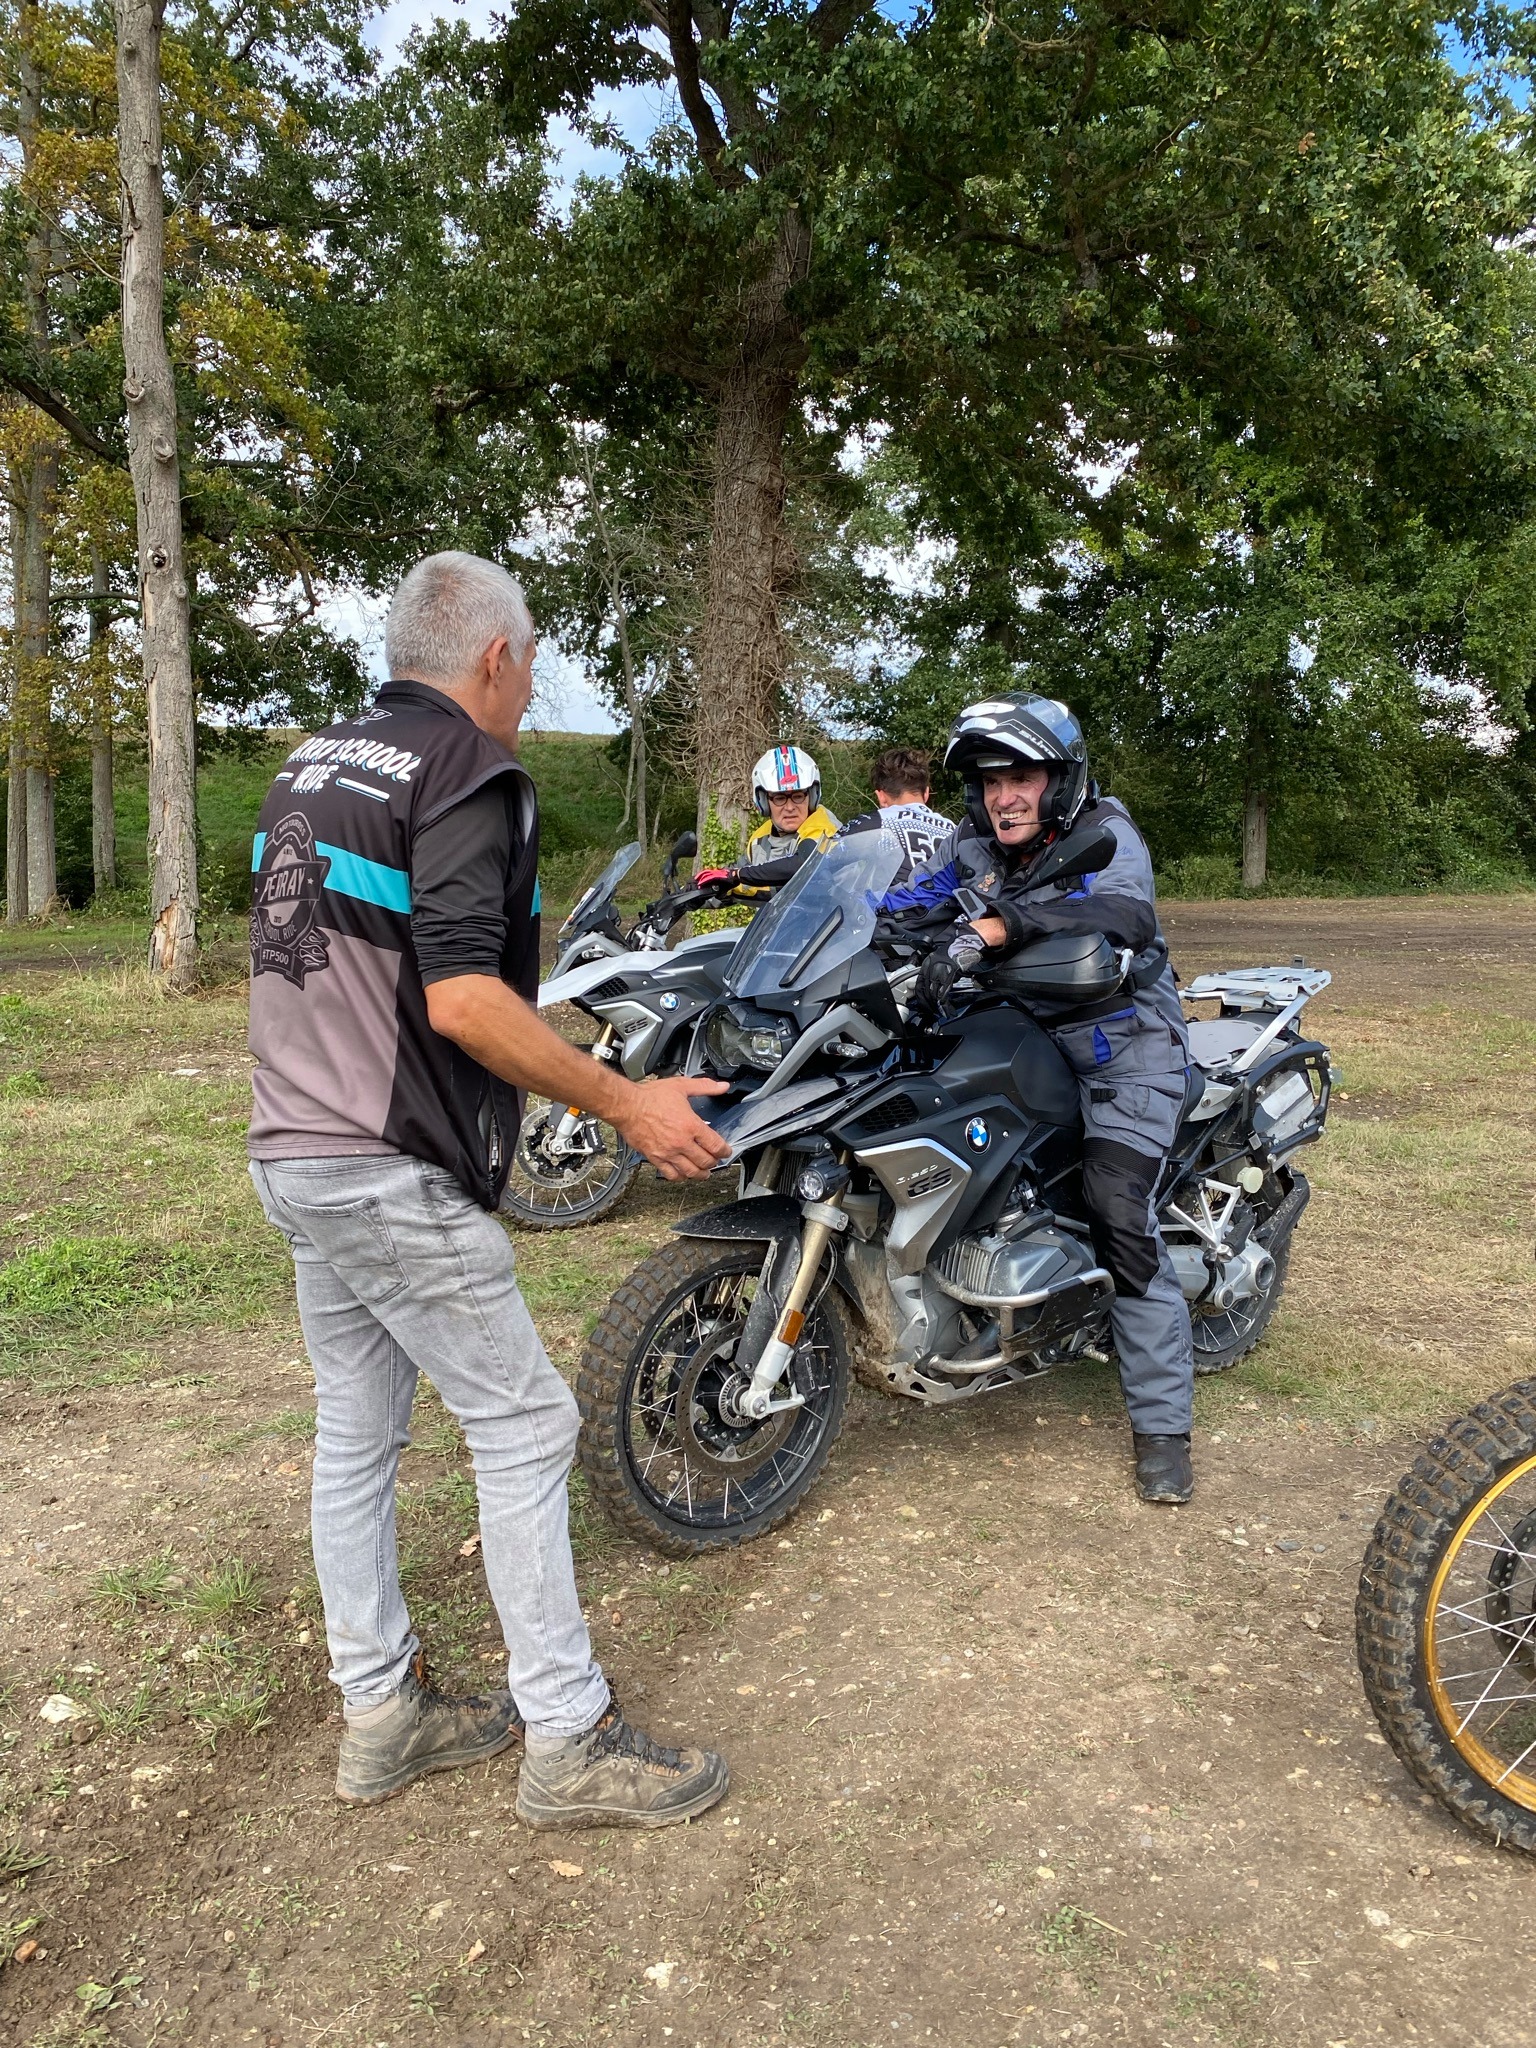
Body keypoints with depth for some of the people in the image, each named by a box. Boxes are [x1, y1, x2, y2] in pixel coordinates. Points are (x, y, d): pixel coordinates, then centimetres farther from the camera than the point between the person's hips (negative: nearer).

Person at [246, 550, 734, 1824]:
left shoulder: (310, 767, 14)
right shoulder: (468, 775, -14)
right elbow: (462, 999, -24)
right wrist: (628, 1104, -18)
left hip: (294, 1155, 9)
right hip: (395, 1176, -9)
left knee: (356, 1432, 15)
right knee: (524, 1428, 0)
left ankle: (381, 1714, 28)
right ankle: (569, 1742, 10)